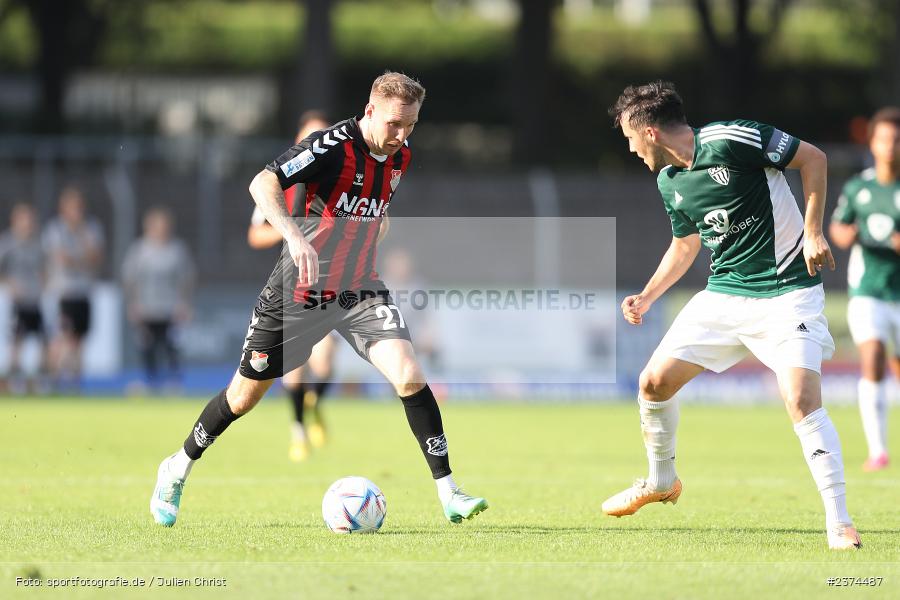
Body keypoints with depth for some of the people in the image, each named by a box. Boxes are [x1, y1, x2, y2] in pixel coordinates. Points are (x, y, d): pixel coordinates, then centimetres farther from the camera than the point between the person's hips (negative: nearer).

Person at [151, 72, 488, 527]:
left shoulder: (399, 156, 2)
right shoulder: (334, 146, -20)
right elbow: (262, 183, -32)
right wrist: (294, 235, -46)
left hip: (359, 292, 5)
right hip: (299, 293, -4)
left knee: (409, 376, -17)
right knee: (246, 394, 8)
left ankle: (448, 494, -13)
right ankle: (178, 468, 32)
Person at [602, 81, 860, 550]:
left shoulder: (731, 140, -18)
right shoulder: (670, 182, 6)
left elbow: (813, 158, -11)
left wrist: (812, 231, -16)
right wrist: (647, 296, 16)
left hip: (787, 292, -7)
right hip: (724, 294, 7)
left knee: (802, 399, -23)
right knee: (654, 382, 6)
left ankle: (839, 523, -17)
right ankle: (661, 480, 32)